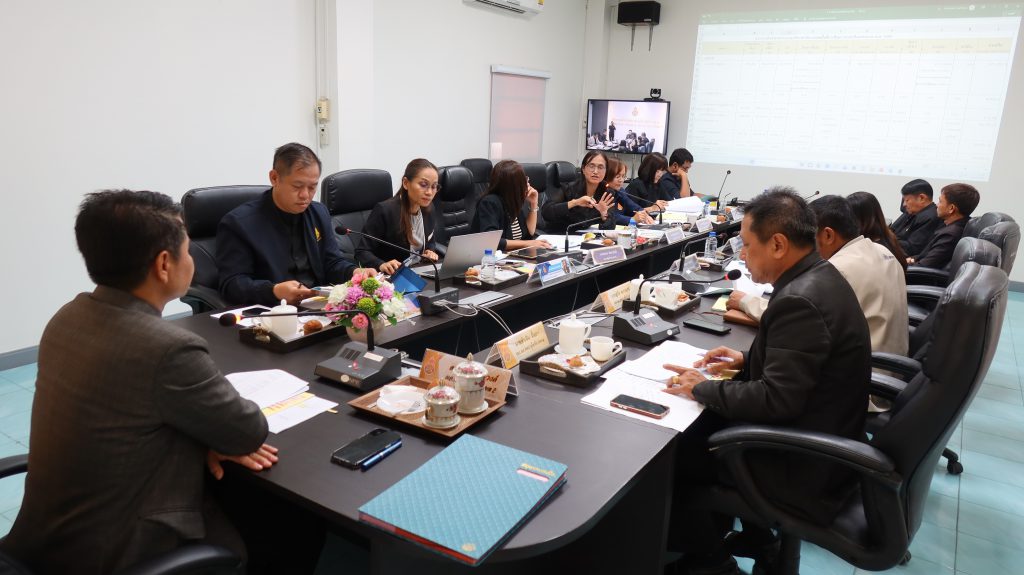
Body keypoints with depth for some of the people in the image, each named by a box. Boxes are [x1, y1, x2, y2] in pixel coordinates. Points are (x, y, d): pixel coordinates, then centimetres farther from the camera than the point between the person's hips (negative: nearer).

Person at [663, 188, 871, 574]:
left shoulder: (800, 300, -28)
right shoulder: (819, 277, 3)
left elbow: (776, 399, -29)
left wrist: (703, 388, -17)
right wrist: (746, 360, 6)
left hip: (806, 462, -9)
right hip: (823, 434, 10)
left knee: (671, 455, -1)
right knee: (703, 423, 18)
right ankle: (738, 534, 29)